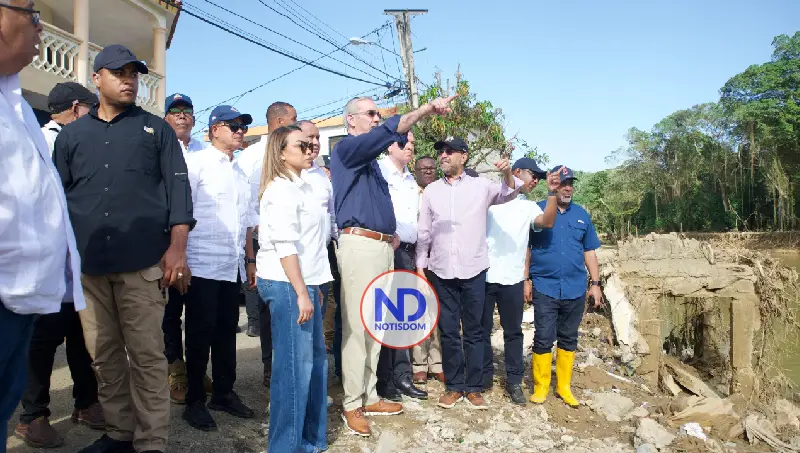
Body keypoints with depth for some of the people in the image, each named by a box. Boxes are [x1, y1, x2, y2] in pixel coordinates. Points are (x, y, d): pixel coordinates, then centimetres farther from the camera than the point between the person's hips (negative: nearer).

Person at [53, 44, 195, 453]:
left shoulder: (157, 129, 9)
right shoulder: (71, 135, 15)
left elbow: (177, 187, 1)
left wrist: (177, 247, -10)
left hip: (142, 262, -3)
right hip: (87, 264, 3)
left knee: (147, 354, -1)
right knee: (104, 355, 9)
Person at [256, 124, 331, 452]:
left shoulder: (303, 186, 16)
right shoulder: (281, 189, -12)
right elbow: (285, 245, -19)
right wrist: (300, 293, -20)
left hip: (304, 281, 9)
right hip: (287, 284, -9)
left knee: (315, 359, 13)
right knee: (294, 365, -4)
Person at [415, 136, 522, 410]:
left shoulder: (480, 186, 3)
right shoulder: (431, 191, 8)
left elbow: (508, 193, -5)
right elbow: (424, 232, 10)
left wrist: (507, 174, -25)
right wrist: (420, 266, 7)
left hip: (473, 270, -2)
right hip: (441, 271, 2)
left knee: (473, 331, 7)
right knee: (448, 332, 8)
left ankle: (474, 387, 17)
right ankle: (454, 386, 19)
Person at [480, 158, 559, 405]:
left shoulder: (529, 206, 14)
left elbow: (547, 222, -6)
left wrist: (552, 193, -13)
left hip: (513, 280, 3)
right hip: (483, 276, -2)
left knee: (513, 332, 8)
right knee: (482, 330, 6)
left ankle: (514, 381, 17)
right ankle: (485, 376, 20)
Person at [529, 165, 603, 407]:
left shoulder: (581, 214, 9)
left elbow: (589, 251, 13)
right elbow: (526, 248, 0)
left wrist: (595, 283, 10)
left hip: (575, 289, 4)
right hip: (545, 287, -3)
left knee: (568, 339, 11)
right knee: (543, 339, -1)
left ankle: (564, 387, 22)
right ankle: (541, 387, 11)